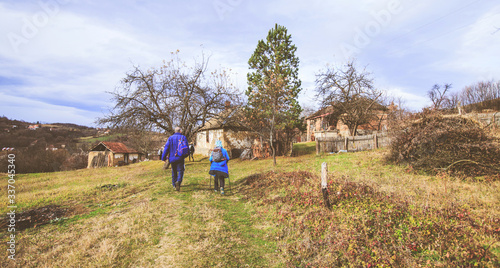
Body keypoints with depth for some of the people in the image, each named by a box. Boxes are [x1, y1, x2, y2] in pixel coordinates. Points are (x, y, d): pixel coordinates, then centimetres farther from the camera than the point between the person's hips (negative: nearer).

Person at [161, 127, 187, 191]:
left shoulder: (170, 138, 5)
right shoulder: (183, 137, 0)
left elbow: (166, 148, -1)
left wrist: (163, 157, 1)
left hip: (172, 158, 3)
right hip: (180, 158, -3)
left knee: (174, 171, 15)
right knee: (180, 171, -1)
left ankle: (174, 185, 22)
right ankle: (178, 181, -27)